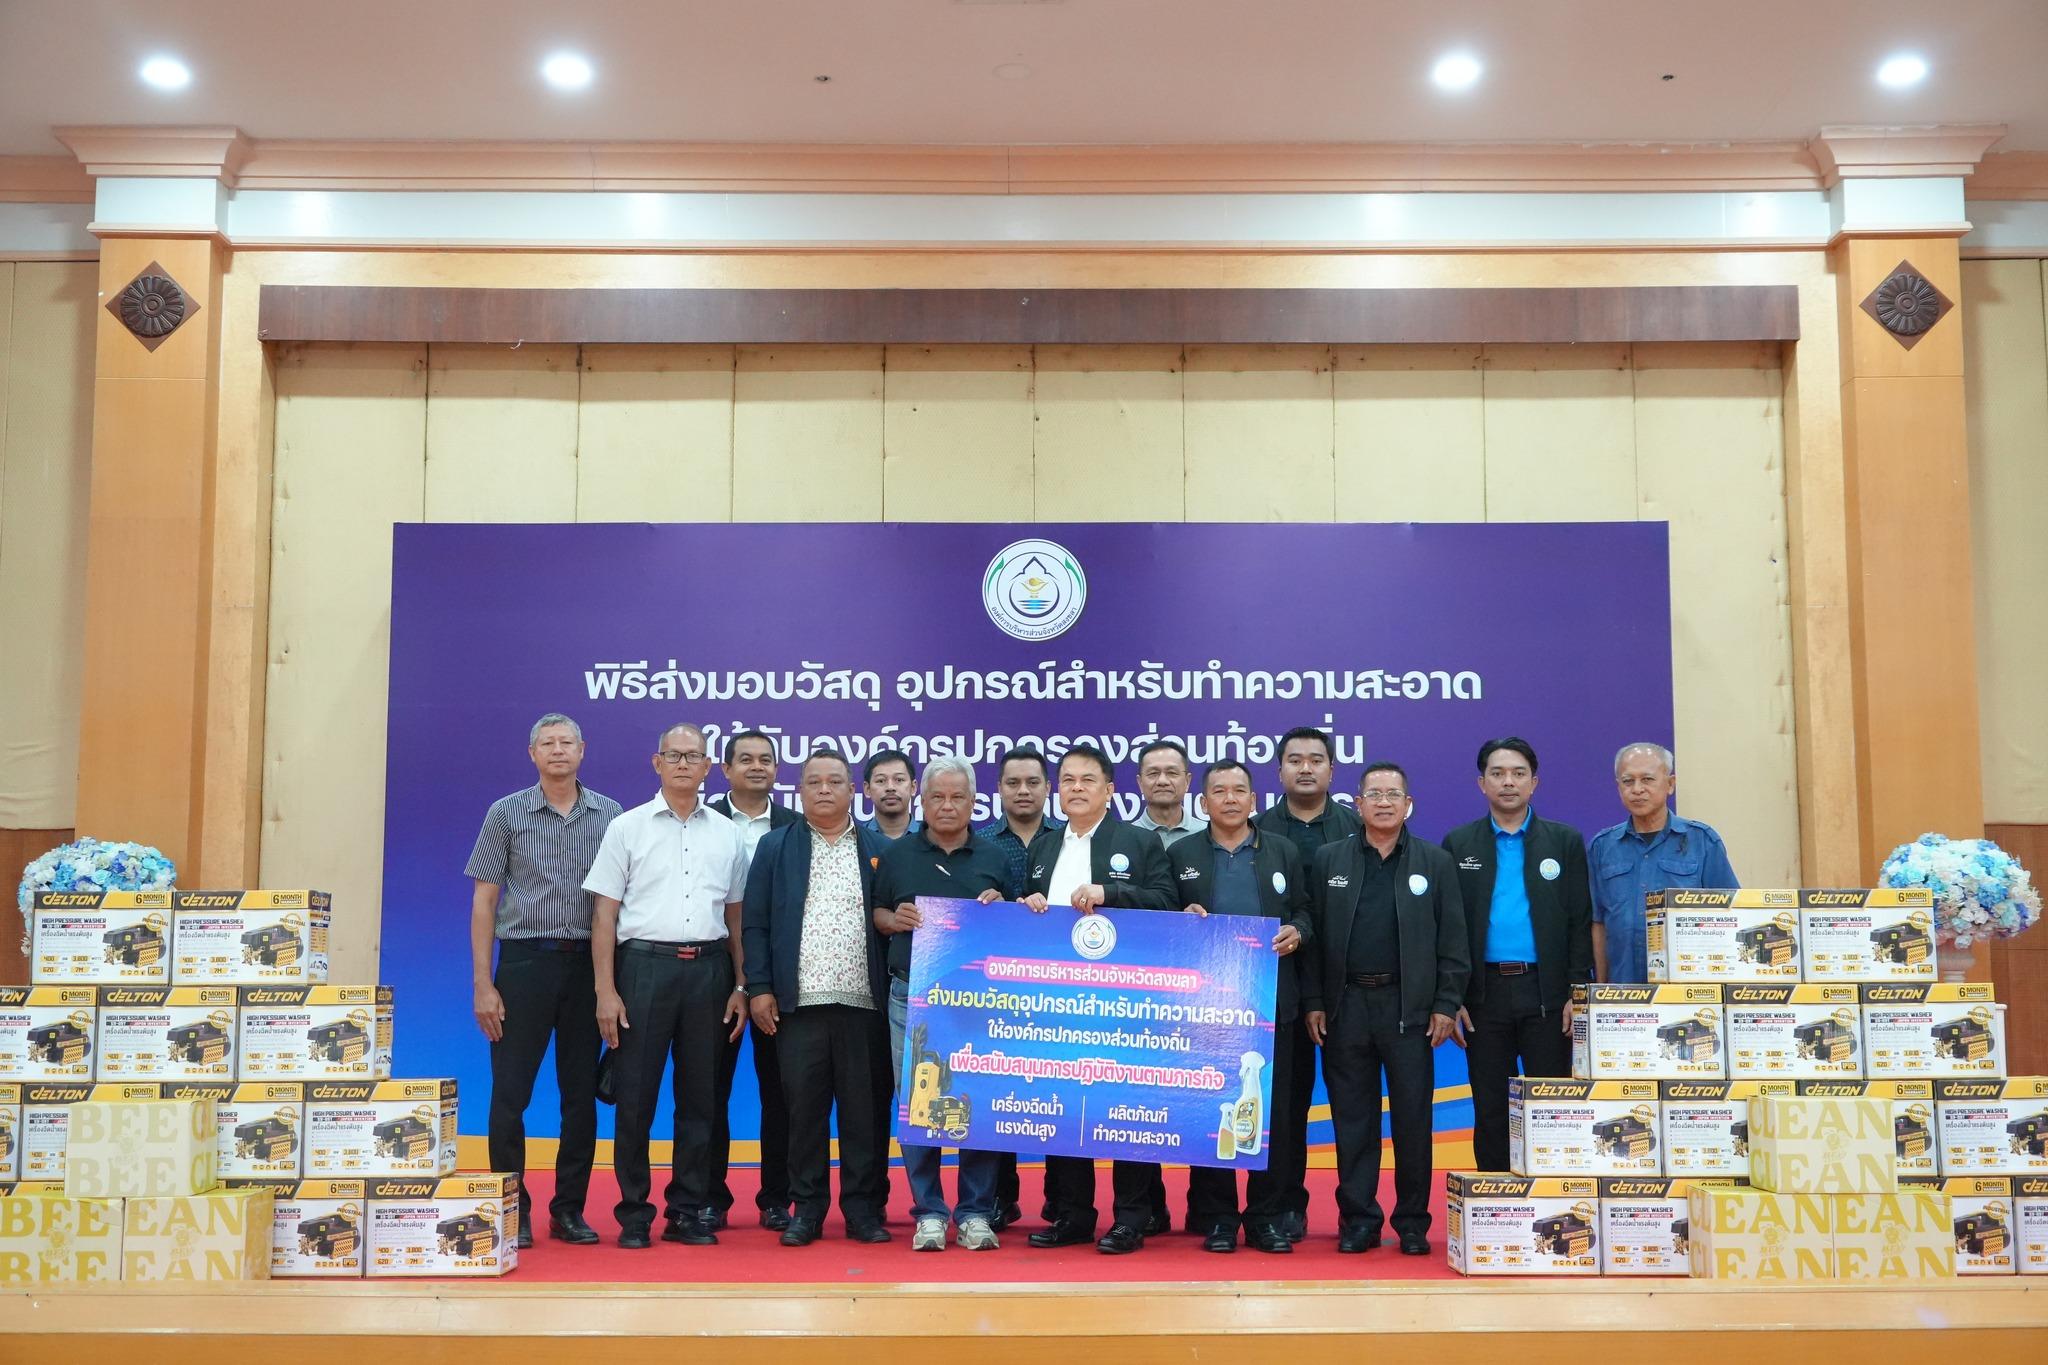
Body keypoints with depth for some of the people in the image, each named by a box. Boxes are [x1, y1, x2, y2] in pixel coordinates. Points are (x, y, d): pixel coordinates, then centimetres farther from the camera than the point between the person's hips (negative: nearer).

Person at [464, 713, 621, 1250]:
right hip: (526, 961, -2)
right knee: (510, 1093, -1)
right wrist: (483, 983, -5)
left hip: (587, 964, 2)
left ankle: (569, 1210, 17)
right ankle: (512, 1211, 10)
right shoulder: (506, 813, 3)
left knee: (581, 1094, 7)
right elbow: (484, 902, 2)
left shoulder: (609, 816, 6)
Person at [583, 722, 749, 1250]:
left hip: (707, 968, 2)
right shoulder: (628, 827, 3)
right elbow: (605, 915, 1)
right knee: (635, 1094, 0)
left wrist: (740, 987, 7)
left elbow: (735, 916, 13)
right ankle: (634, 1213, 11)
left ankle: (689, 1211, 16)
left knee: (699, 1095, 7)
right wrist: (606, 990, -6)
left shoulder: (727, 834, 10)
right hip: (644, 963, -2)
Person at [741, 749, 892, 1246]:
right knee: (804, 1108, 3)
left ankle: (863, 1208, 12)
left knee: (864, 1110, 3)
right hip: (798, 1002, 0)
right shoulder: (775, 847, 9)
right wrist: (759, 989, -2)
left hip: (864, 1002, 0)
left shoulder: (879, 849, 9)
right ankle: (806, 1209, 13)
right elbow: (754, 924, 6)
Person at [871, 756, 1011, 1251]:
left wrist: (1000, 909, -6)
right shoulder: (896, 855, 10)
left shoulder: (994, 859, 11)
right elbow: (875, 914, 14)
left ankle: (976, 1213, 9)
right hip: (911, 995, 0)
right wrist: (893, 920, -7)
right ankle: (928, 1213, 11)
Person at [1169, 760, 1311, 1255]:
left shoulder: (1284, 851, 10)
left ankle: (1267, 1217, 11)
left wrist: (1296, 932, -8)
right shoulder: (1180, 855, 7)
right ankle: (1216, 1219, 11)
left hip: (1271, 1000, 1)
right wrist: (1184, 920, -13)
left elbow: (1303, 913, 12)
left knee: (1272, 1109, 2)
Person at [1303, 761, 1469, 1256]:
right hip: (1346, 1006, 1)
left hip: (1410, 1007, -1)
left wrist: (1446, 1005, -3)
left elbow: (1452, 941, 4)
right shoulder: (1329, 859, 8)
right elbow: (1314, 935, 6)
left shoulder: (1435, 862, 6)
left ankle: (1413, 1223, 13)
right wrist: (1313, 1002, 1)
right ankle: (1358, 1220, 13)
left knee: (1413, 1117, 2)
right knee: (1352, 1118, 5)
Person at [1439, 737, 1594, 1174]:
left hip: (1547, 994, -1)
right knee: (1490, 1112, 6)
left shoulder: (1566, 841, 6)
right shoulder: (1458, 844, 7)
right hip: (1484, 994, 1)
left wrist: (1577, 991, -5)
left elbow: (1581, 921, 3)